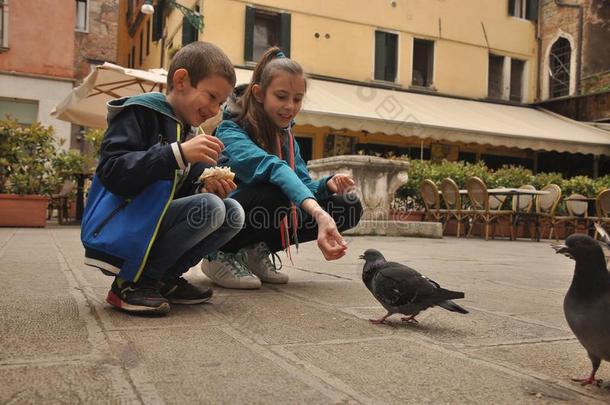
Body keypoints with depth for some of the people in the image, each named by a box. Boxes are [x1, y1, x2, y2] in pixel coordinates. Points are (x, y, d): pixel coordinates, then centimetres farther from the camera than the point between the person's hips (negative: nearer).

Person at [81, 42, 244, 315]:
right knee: (208, 209, -26)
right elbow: (112, 172, -24)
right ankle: (129, 283, -15)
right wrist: (178, 153, -31)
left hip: (155, 228, 8)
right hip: (113, 229, -8)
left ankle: (164, 278, 0)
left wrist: (207, 190, -8)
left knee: (233, 213, -7)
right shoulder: (139, 112, -9)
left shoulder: (187, 133, 15)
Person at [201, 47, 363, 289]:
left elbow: (303, 183, -2)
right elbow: (271, 168, -39)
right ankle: (221, 256, -11)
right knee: (275, 190, -37)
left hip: (263, 222, 7)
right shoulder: (231, 132, -20)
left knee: (349, 207, -4)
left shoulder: (286, 137, 5)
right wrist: (319, 213, -54)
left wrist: (327, 185, -26)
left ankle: (257, 251, 2)